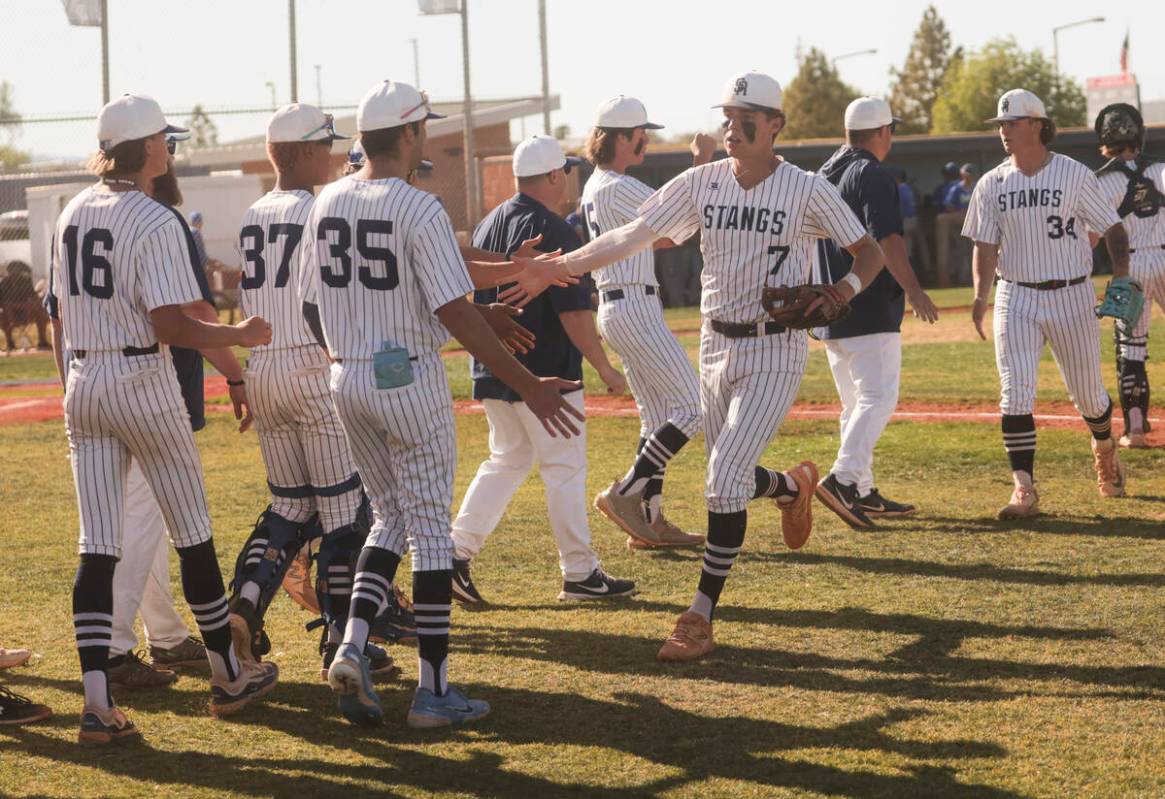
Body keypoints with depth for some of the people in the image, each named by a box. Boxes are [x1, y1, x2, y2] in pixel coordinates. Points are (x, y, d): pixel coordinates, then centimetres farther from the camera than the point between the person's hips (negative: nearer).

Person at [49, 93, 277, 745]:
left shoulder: (73, 214, 9)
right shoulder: (156, 221, -14)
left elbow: (63, 313, 14)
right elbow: (171, 326, -20)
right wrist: (241, 336, -7)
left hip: (82, 384, 6)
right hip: (143, 383, -6)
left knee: (98, 545, 3)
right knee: (192, 532, 9)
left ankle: (98, 702, -4)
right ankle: (228, 675, 21)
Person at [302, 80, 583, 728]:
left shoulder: (327, 204, 5)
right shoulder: (419, 208, -16)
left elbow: (314, 307, 12)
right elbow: (456, 314, -19)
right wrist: (529, 387, -17)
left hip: (348, 381, 6)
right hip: (410, 380, -6)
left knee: (391, 519, 19)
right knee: (429, 528, 2)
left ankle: (353, 648, 1)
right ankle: (433, 690, 4)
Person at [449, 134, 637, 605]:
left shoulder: (487, 226, 11)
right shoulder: (554, 232, -15)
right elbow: (574, 311, -19)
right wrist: (605, 369, -12)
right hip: (545, 374, -8)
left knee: (507, 460, 16)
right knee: (564, 467, 0)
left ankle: (458, 552, 6)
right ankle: (580, 574, 4)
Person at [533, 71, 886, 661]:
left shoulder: (806, 190, -9)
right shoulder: (702, 184, 1)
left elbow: (867, 252, -2)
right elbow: (630, 237, -3)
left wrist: (843, 291, -23)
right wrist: (557, 266, -13)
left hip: (776, 352, -5)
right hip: (716, 348, 5)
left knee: (725, 481, -14)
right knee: (730, 479, 15)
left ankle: (700, 618, -7)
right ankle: (793, 485, 50)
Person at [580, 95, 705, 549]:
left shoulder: (594, 187, 15)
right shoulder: (620, 188, -16)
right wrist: (704, 163, -4)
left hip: (616, 308, 10)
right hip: (635, 309, -10)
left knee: (657, 417, 12)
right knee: (692, 407, -8)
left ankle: (649, 520, 12)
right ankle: (625, 494, -9)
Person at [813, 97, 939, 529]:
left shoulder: (824, 174, 16)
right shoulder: (873, 175, -11)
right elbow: (886, 239, -20)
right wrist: (913, 289, -18)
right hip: (870, 311, -9)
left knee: (855, 403, 14)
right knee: (878, 397, -12)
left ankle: (863, 492, 16)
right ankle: (842, 478, -26)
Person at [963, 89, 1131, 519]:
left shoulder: (1076, 176, -5)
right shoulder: (992, 185, 3)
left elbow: (1113, 228, -1)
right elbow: (985, 246, 4)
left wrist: (1121, 275, -17)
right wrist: (980, 297, -11)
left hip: (1072, 297, -1)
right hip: (1016, 298, 2)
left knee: (1087, 393, 10)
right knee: (1015, 395, -12)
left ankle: (1104, 450, 42)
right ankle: (1024, 490, -13)